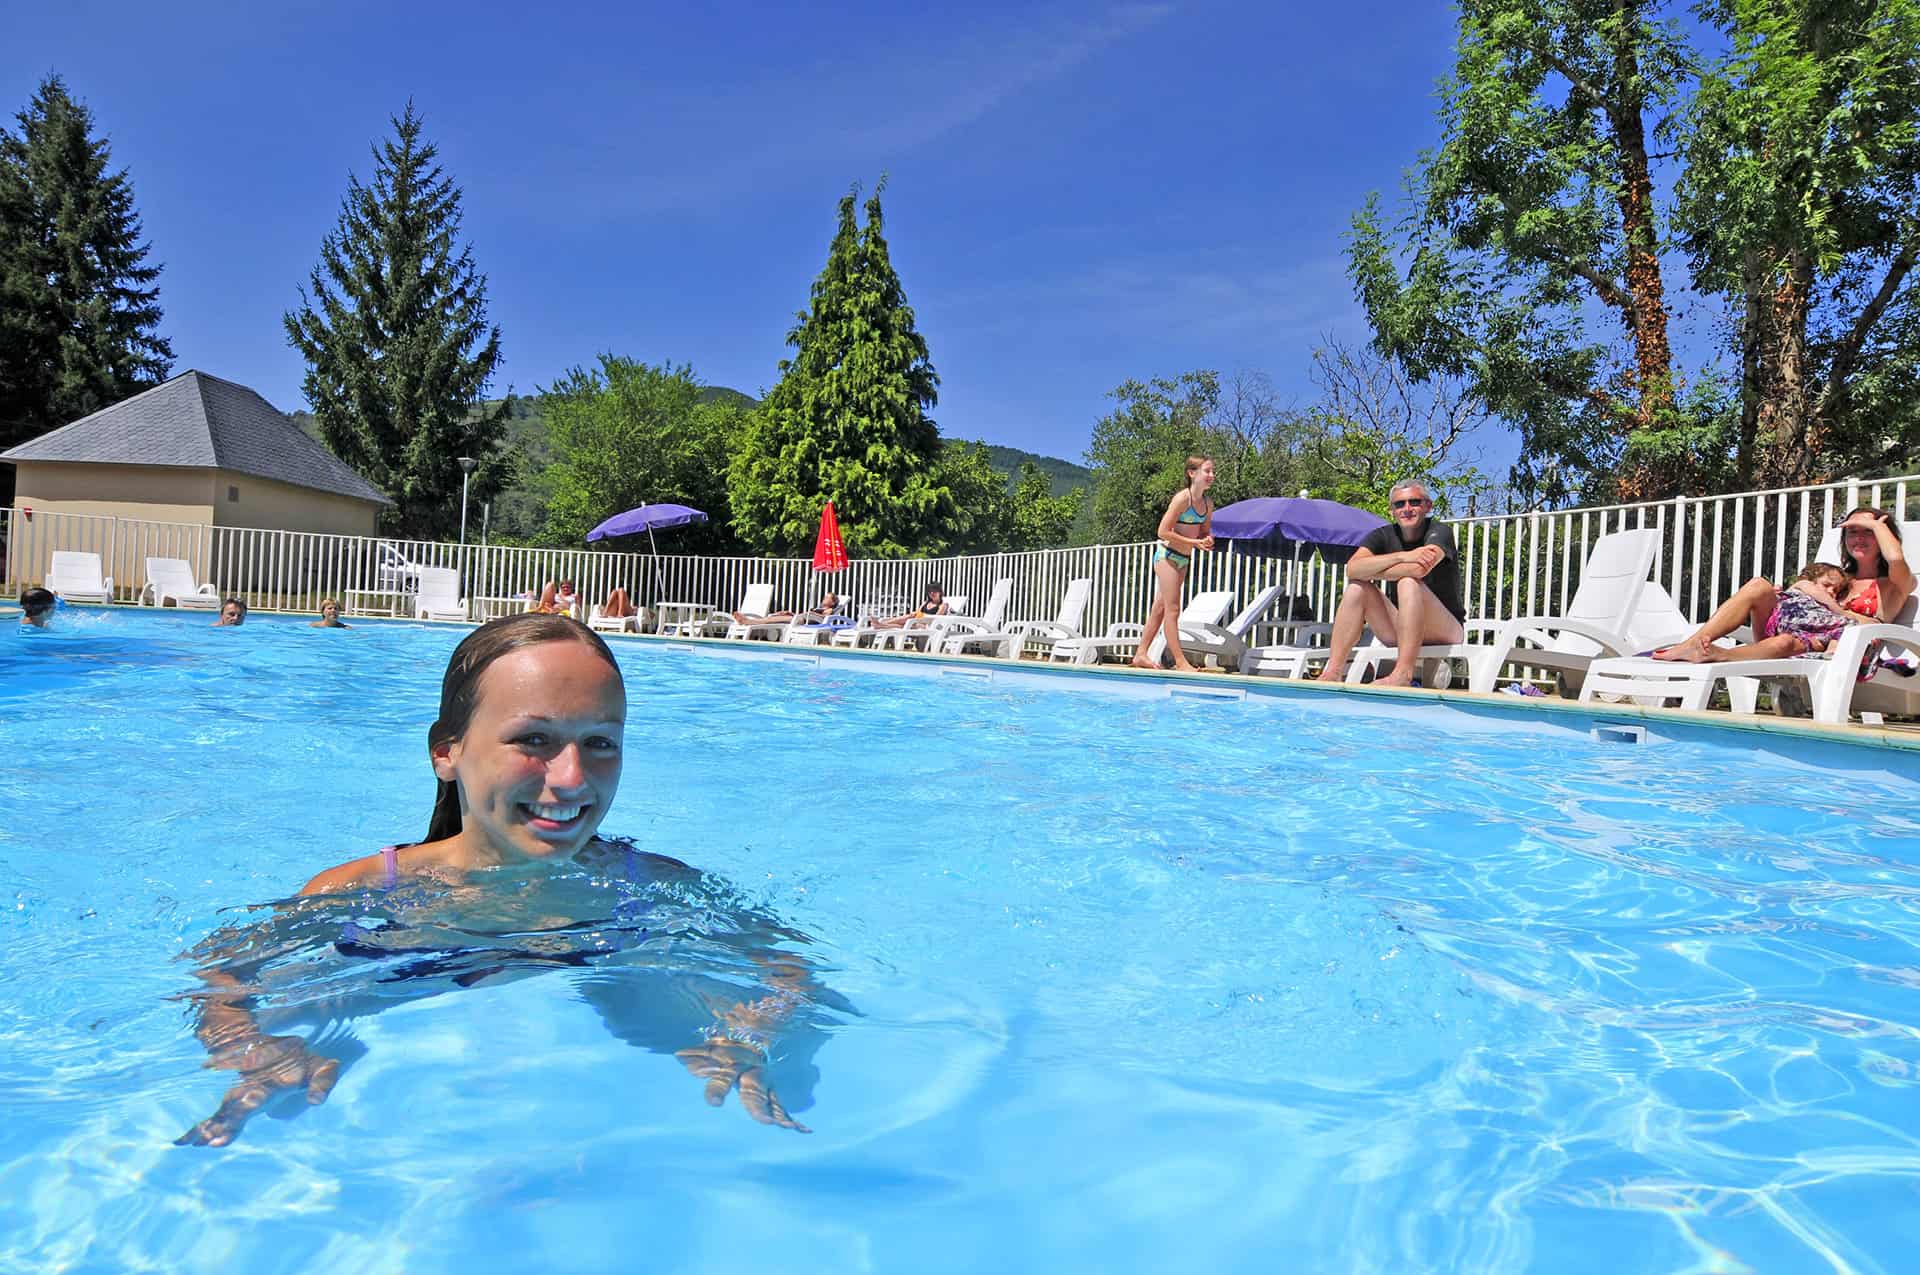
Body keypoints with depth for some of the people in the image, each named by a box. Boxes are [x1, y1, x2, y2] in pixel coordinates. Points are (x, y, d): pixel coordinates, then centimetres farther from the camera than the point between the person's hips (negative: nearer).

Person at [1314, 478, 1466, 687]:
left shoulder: (1440, 532, -9)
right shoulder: (1383, 536, 3)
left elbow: (1420, 569, -31)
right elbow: (1352, 569, -16)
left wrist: (1369, 571, -17)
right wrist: (1401, 556, -26)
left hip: (1447, 630, -5)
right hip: (1400, 630, 5)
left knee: (1409, 583, -29)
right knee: (1357, 587, -11)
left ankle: (1403, 674, -40)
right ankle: (1332, 672, -22)